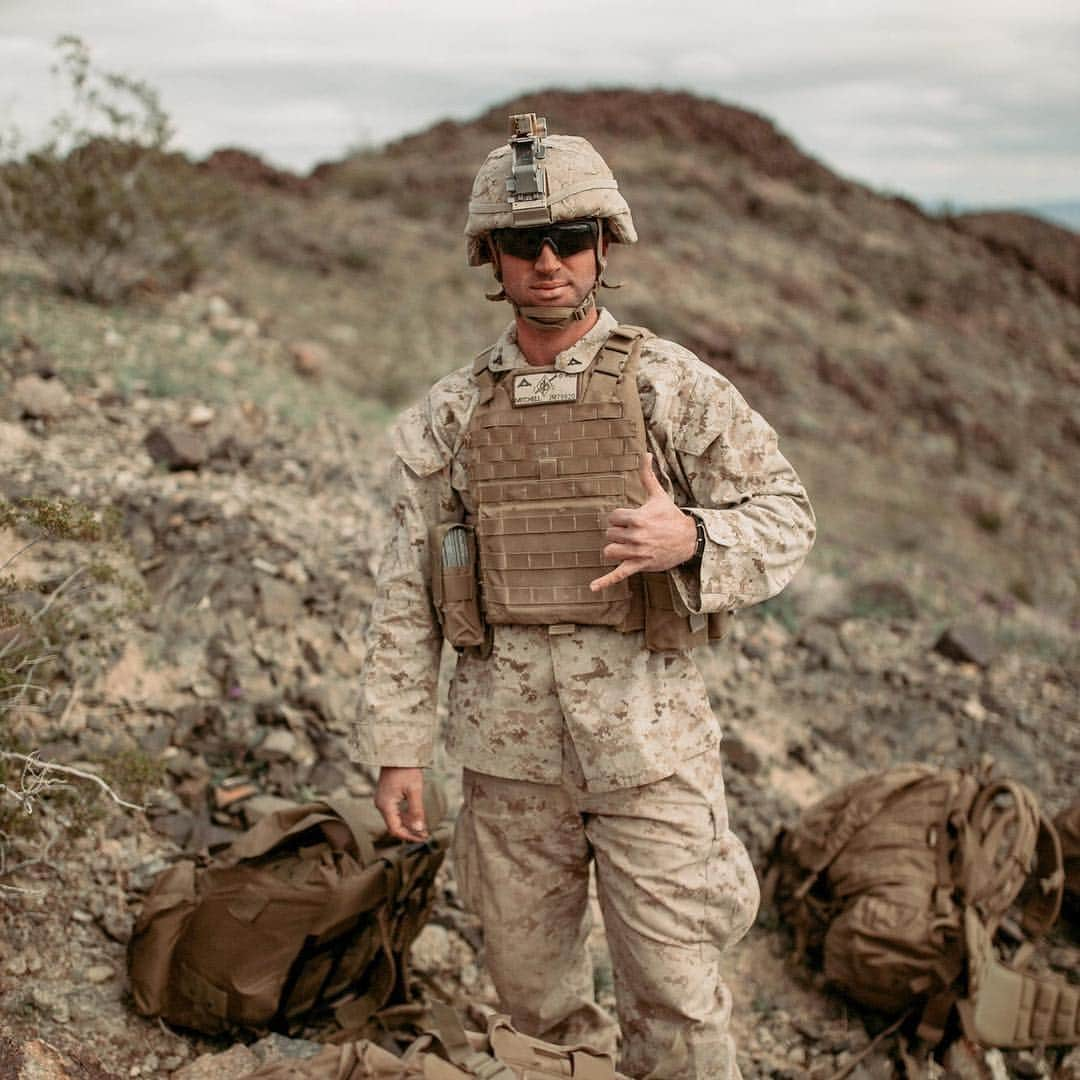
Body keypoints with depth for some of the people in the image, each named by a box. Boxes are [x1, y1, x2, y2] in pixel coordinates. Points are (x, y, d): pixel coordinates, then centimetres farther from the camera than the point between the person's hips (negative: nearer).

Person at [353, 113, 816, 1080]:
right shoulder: (450, 416, 4)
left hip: (648, 735, -2)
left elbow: (785, 517, -1)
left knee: (676, 1000, 3)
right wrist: (397, 747, 2)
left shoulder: (673, 386, -3)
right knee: (532, 983, 16)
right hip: (509, 744, 3)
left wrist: (688, 539, -21)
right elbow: (407, 592, 5)